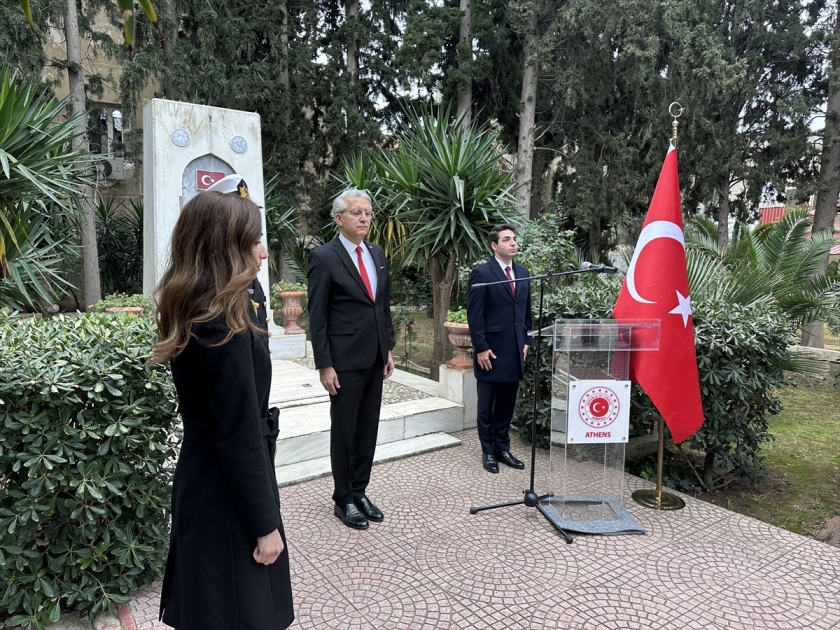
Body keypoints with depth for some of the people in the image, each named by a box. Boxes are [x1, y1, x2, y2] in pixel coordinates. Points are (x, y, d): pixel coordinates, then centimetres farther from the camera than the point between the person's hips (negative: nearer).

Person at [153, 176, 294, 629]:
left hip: (202, 480, 9)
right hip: (227, 494, -9)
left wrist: (248, 284, 8)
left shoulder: (192, 312, 1)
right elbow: (241, 438, -24)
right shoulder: (223, 326, -26)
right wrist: (265, 524, -15)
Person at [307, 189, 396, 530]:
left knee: (368, 429, 13)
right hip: (345, 359, -6)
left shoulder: (378, 253, 10)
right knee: (344, 430, 7)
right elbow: (317, 317, -11)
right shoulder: (323, 257, -10)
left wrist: (388, 348, 12)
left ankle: (360, 492, 29)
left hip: (375, 357, 6)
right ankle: (343, 499, 23)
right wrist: (324, 365, -13)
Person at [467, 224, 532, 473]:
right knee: (486, 405, 8)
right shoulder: (482, 273, -8)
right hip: (491, 350, -5)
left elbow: (526, 310, 15)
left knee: (507, 404, 13)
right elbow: (474, 314, -11)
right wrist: (481, 348, -14)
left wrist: (526, 341, 9)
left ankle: (503, 448, 26)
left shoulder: (522, 273, 11)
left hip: (515, 351, 6)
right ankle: (488, 452, 21)